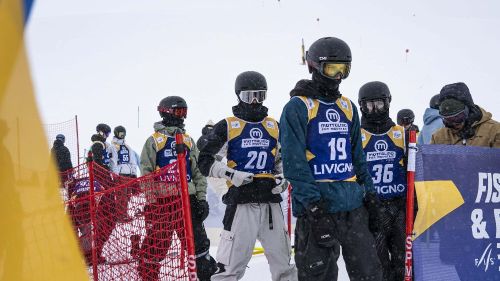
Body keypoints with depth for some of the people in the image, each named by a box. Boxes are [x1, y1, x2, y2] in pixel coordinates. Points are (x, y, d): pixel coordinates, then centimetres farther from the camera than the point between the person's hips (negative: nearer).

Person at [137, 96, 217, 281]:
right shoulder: (154, 141, 1)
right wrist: (150, 201, -9)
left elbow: (198, 172, 15)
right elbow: (146, 174, -2)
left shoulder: (188, 141, 15)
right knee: (156, 244, -3)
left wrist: (201, 198, 6)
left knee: (198, 239, 5)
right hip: (161, 200, -4)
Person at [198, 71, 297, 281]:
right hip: (241, 202, -4)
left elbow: (284, 160, 26)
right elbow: (205, 162, 0)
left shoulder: (275, 127, 15)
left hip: (270, 202, 4)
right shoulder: (227, 127, 2)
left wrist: (283, 179, 6)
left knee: (283, 262, 9)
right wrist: (231, 174, -14)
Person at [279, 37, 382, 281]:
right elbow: (294, 161, -11)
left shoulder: (348, 108, 17)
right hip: (317, 205, -6)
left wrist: (370, 194, 14)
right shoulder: (298, 107, -4)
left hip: (353, 203, 6)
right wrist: (312, 204, -18)